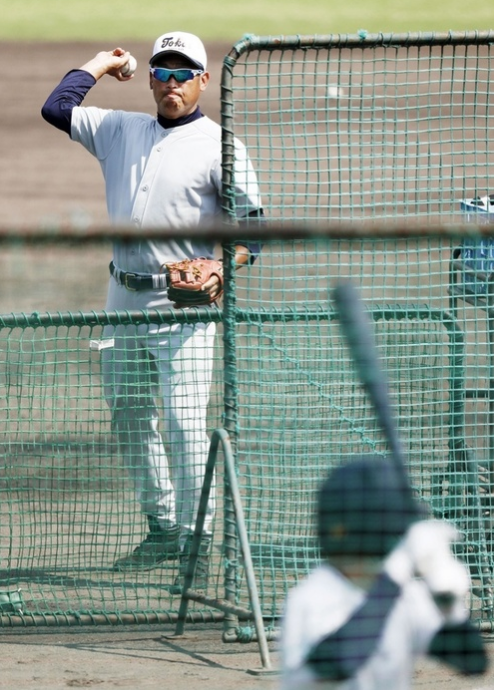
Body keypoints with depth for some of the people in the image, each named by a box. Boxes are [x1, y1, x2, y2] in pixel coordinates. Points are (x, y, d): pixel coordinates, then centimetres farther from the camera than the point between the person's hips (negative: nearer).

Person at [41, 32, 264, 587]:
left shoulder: (220, 147, -3)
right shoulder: (121, 132, 13)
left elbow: (252, 224, -5)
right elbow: (56, 108, 15)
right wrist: (101, 65, 21)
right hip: (124, 297, 6)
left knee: (185, 421, -13)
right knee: (129, 417, 12)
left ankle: (196, 540, -8)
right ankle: (162, 527, 23)